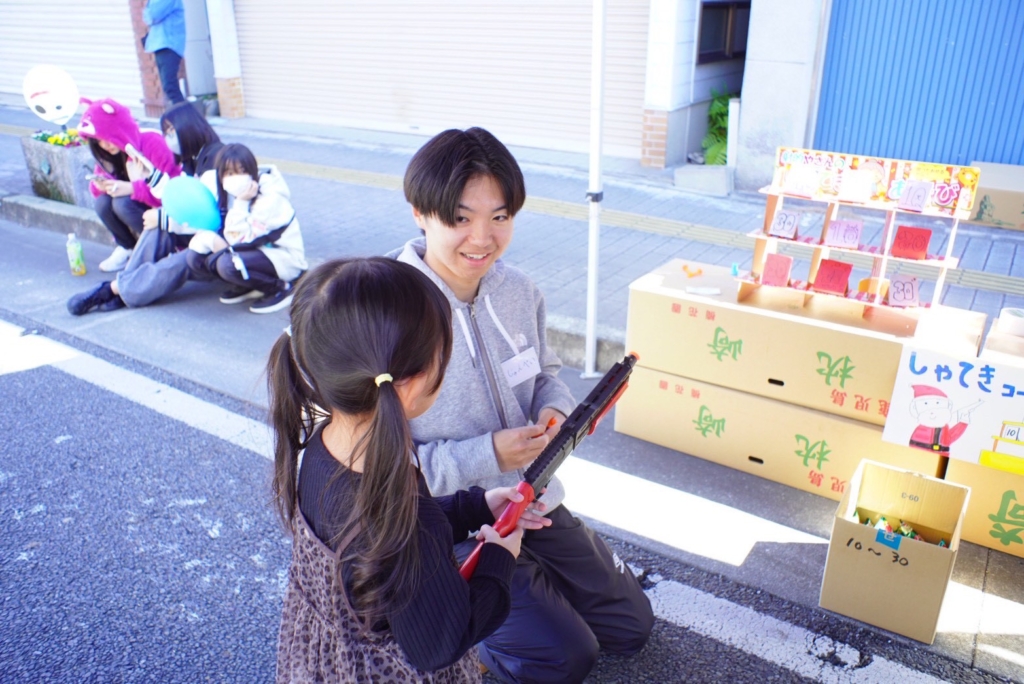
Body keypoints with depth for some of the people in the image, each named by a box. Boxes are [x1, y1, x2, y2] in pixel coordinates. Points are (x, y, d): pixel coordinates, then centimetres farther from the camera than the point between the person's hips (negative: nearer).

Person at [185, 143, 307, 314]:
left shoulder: (269, 199, -23)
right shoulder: (232, 193, -1)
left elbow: (240, 240, -24)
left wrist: (241, 203, -26)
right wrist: (209, 238, -20)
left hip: (284, 259, -8)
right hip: (256, 252, 8)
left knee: (228, 264, -32)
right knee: (197, 258, -8)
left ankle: (282, 288, -11)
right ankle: (248, 287, 6)